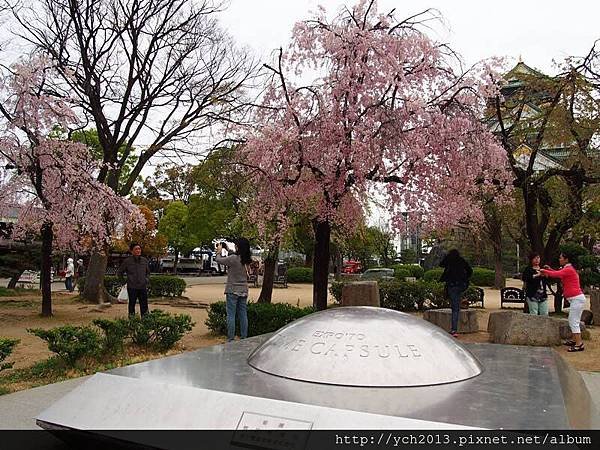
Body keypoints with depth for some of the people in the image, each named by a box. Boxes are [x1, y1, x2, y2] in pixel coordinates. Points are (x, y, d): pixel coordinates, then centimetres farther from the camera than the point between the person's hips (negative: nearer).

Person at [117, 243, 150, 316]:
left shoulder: (144, 260, 8)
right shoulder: (127, 261, -2)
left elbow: (148, 272, 23)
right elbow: (119, 273, 9)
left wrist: (147, 280, 10)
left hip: (143, 287, 3)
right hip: (132, 288, -3)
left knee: (144, 307, 3)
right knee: (132, 305, 6)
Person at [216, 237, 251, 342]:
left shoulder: (233, 258, -17)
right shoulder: (247, 260, 1)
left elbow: (218, 260, -4)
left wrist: (219, 251, 14)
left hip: (233, 290, -6)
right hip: (244, 291, 6)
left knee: (231, 315, -1)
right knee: (243, 315, 10)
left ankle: (230, 338, 1)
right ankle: (244, 338, 16)